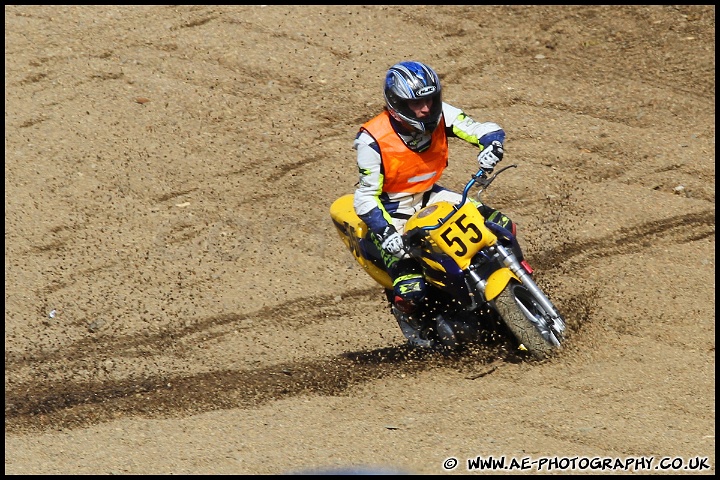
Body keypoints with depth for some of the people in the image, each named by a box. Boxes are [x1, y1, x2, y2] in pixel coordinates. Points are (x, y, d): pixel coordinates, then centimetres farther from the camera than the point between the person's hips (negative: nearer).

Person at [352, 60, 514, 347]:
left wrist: (491, 147, -37)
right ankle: (407, 315, 15)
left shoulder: (440, 116, -13)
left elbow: (486, 130, -13)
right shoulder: (373, 140, -26)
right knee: (411, 289, -22)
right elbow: (366, 197, -22)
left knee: (501, 226, -7)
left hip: (430, 197, 5)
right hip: (392, 210, -5)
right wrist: (386, 233, -36)